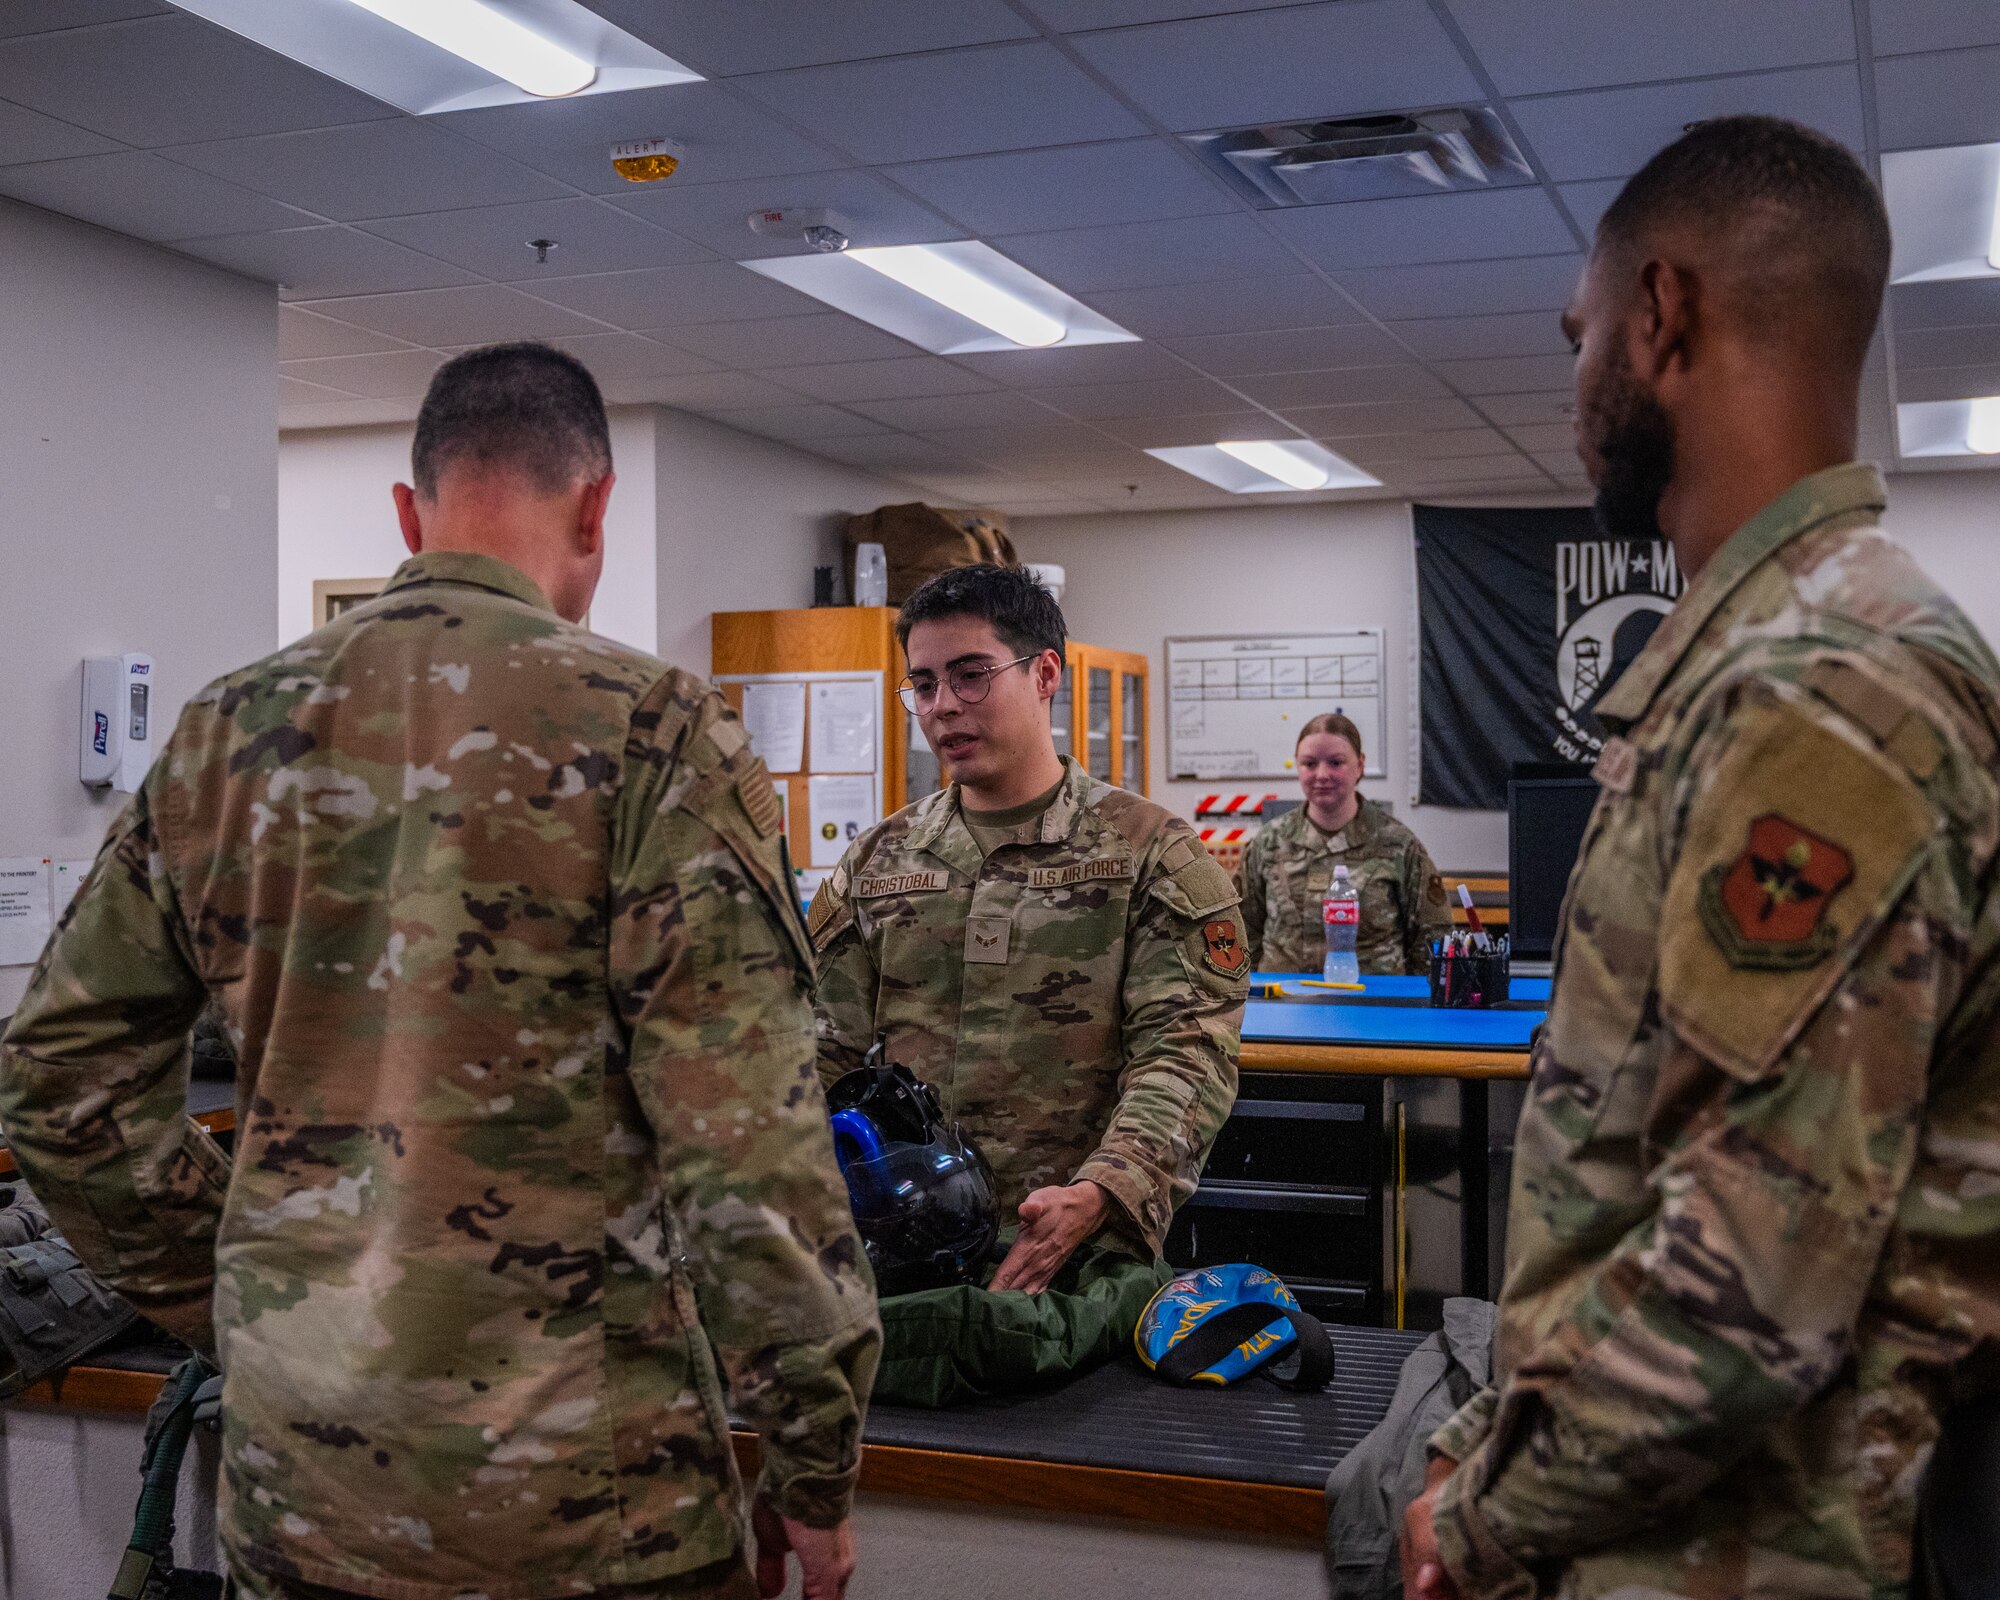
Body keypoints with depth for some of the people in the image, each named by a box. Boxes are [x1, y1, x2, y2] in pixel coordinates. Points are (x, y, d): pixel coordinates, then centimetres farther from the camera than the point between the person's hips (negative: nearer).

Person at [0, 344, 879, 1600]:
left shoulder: (229, 729, 3)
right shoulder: (649, 731, -13)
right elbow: (749, 1142, -17)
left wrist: (222, 1304, 17)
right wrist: (818, 1470, -8)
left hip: (293, 1473, 5)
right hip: (576, 1477, -4)